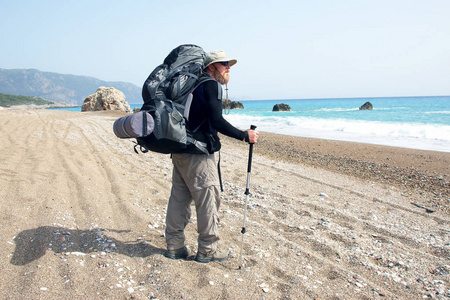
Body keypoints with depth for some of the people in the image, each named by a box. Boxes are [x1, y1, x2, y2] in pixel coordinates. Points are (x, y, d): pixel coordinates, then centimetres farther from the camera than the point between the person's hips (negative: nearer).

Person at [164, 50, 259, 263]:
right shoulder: (211, 85, -8)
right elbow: (216, 121, -19)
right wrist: (244, 136, -13)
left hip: (180, 150, 10)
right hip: (197, 153, -10)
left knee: (179, 197, 12)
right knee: (208, 198, -1)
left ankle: (174, 246, 21)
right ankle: (208, 250, 9)